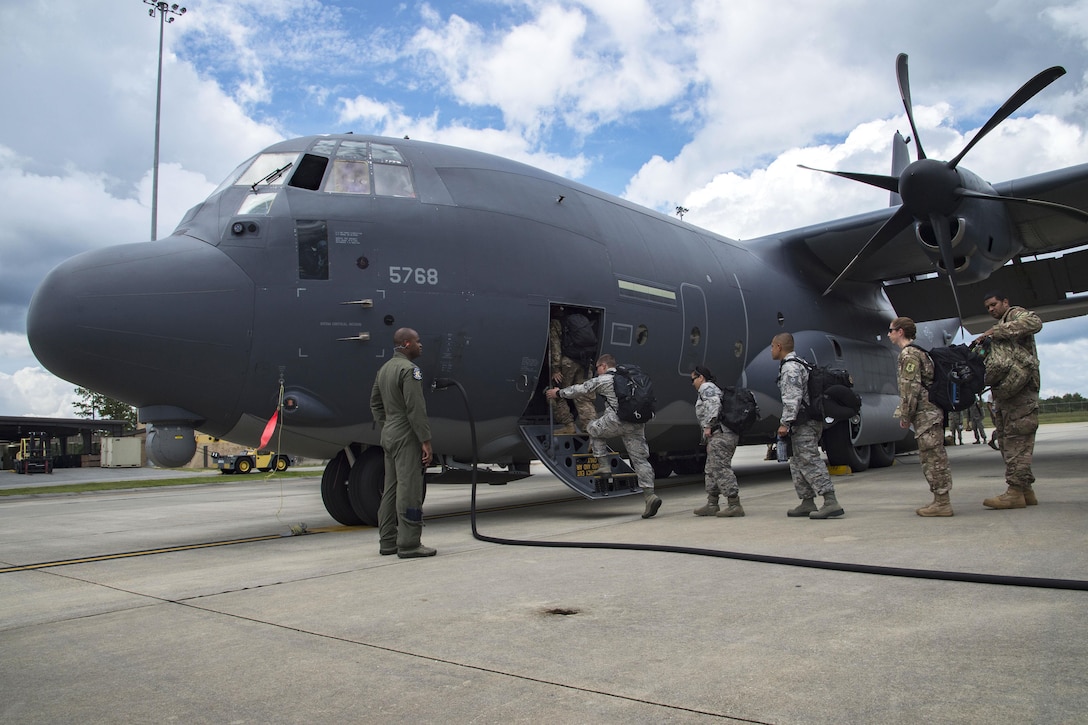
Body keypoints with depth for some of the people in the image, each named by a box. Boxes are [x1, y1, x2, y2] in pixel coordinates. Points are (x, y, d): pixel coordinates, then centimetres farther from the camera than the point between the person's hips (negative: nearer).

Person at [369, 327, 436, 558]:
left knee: (391, 490, 13)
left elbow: (375, 404, 20)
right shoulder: (409, 369, -15)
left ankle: (388, 541, 19)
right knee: (409, 491, -7)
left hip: (389, 435, 10)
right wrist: (425, 440, -18)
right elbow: (415, 408, -20)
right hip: (406, 437, -10)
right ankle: (408, 545, -5)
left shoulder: (384, 369, 15)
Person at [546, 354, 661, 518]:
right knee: (640, 459, 6)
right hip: (636, 424, 6)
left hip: (617, 421, -6)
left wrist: (559, 393, 26)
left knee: (593, 428, 22)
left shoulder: (602, 380, 4)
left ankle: (603, 465, 18)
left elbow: (581, 389, 12)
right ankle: (650, 495, -5)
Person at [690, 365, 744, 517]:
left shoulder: (706, 388, -2)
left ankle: (734, 505, -13)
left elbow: (714, 404, -20)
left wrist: (708, 425, -20)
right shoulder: (714, 389, 28)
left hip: (720, 434, -11)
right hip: (729, 435, 11)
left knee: (721, 468, -12)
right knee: (711, 470, 15)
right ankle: (712, 505, 19)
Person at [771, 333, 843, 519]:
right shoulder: (799, 364, 21)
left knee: (810, 462, -13)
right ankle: (807, 503, 18)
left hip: (804, 424, -11)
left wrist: (785, 423, -22)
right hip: (811, 421, 11)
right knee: (798, 463, 14)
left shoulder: (790, 367, -12)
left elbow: (793, 398, -21)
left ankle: (831, 502, -17)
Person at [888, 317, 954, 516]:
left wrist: (905, 415, -14)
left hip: (925, 413, -10)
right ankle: (941, 501, 15)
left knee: (933, 457, -8)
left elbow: (911, 388, -18)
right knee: (933, 457, 11)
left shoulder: (909, 354, -11)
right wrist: (906, 414, 20)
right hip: (930, 412, 10)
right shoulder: (918, 352, 20)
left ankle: (942, 503, -5)